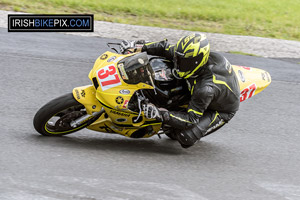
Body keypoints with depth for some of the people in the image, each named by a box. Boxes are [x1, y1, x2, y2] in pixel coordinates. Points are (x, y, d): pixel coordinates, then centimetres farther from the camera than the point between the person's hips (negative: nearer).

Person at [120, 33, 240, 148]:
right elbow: (167, 48, -8)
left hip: (220, 111, -8)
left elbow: (191, 119, -38)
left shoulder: (206, 89, -43)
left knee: (185, 139, -26)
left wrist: (161, 115, -47)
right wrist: (139, 47, -16)